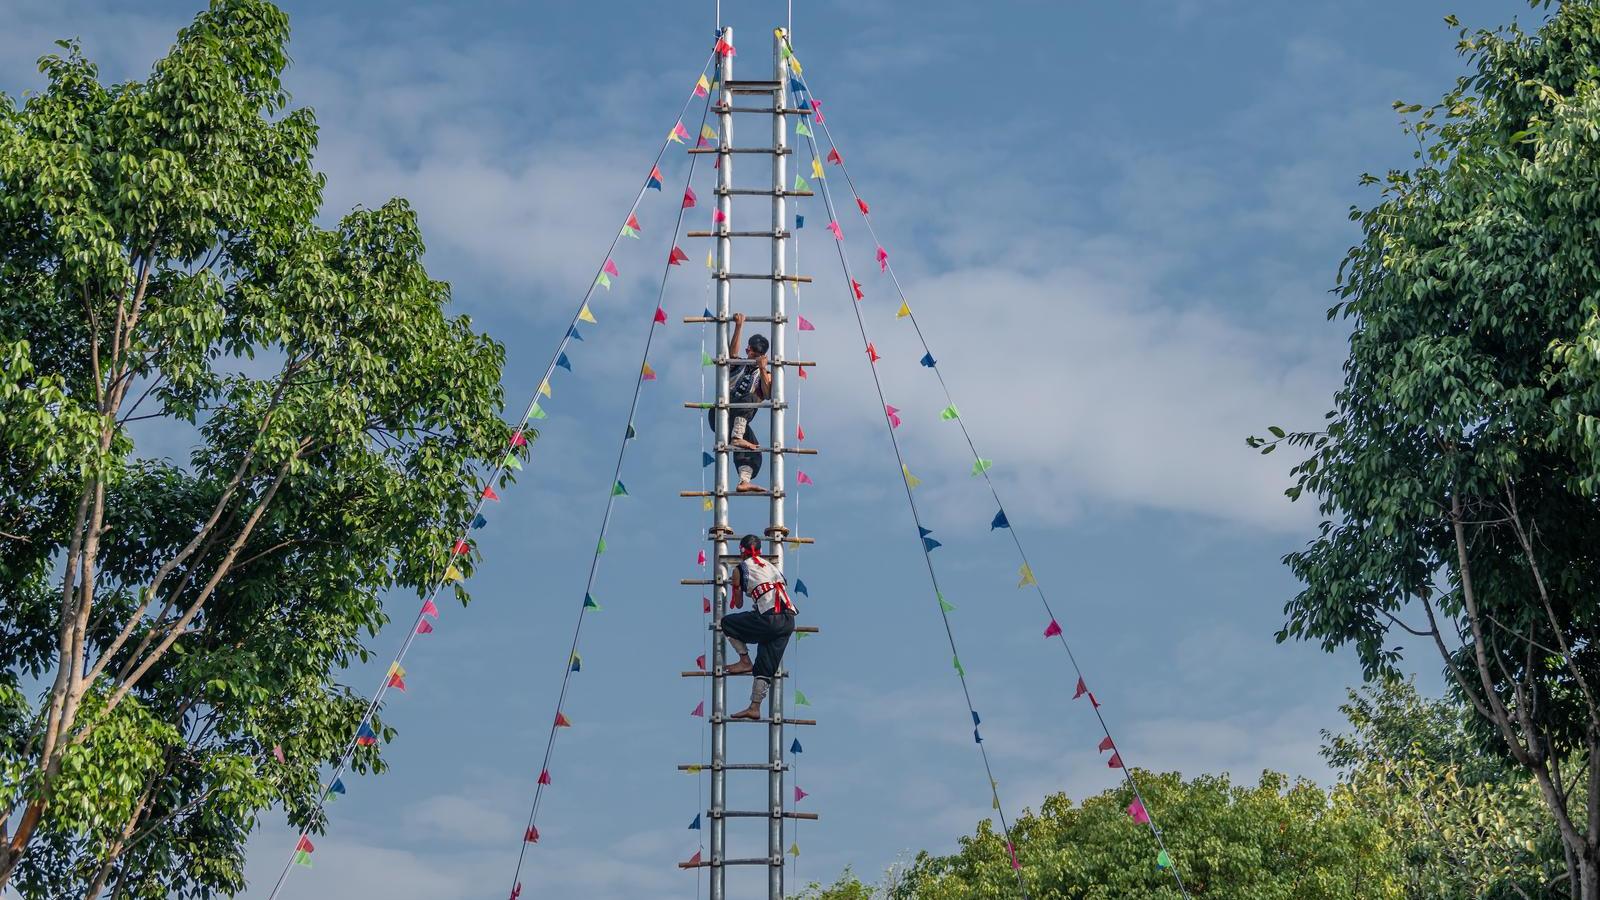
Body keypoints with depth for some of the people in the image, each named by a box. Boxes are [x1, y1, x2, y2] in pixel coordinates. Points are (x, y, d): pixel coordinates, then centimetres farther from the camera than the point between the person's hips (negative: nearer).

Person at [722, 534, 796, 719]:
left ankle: (745, 661, 12)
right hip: (789, 620, 6)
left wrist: (734, 586, 39)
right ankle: (755, 708, 5)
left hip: (769, 619, -6)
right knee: (765, 667, 10)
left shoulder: (740, 569, 10)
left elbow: (738, 604, 18)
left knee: (727, 623, 15)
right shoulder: (772, 565, 25)